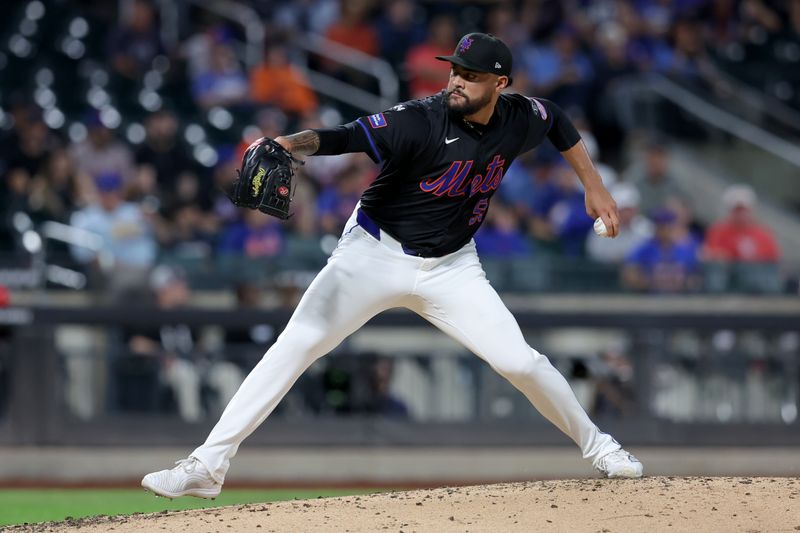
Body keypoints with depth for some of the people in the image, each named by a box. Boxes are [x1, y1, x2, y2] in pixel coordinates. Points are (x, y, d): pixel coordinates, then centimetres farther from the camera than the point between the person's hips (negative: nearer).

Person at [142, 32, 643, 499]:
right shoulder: (422, 120, -23)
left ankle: (595, 444, 21)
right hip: (376, 254, -3)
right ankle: (208, 465, -17)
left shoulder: (521, 119, -7)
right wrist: (287, 144, -55)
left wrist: (594, 186, 16)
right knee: (297, 344, -17)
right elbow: (344, 136, -36)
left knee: (518, 360, -6)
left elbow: (560, 122, 17)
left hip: (451, 268, 3)